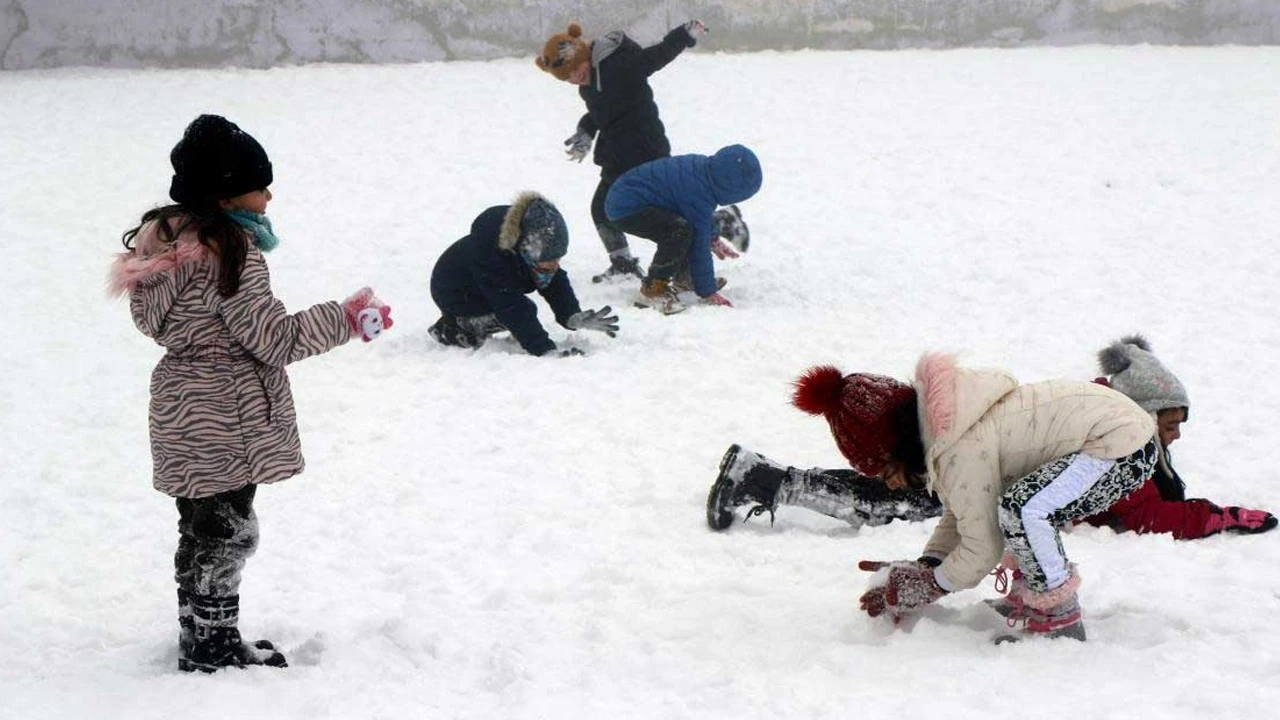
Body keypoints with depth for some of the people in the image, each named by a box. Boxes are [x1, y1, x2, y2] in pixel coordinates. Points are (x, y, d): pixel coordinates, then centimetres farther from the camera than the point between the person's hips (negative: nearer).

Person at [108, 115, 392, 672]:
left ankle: (200, 641, 29)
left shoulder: (167, 238, 7)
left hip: (181, 411, 9)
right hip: (226, 418, -9)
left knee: (199, 531, 19)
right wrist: (347, 319, -11)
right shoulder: (231, 248, -21)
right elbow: (274, 338, -20)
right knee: (227, 533, 3)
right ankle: (214, 648, 13)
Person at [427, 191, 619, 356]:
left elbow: (556, 284, -14)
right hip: (454, 294, -8)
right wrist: (547, 352, -44)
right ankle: (451, 329, -8)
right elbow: (514, 311, -41)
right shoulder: (491, 255, -42)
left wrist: (573, 317, -33)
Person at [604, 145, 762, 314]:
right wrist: (708, 292, -13)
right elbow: (699, 247, -21)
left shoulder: (703, 166, 1)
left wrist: (713, 238, 27)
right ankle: (653, 290, -21)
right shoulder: (699, 195, -27)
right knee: (681, 230, -32)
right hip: (625, 209, -11)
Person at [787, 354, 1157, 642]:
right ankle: (1037, 597, 22)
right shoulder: (940, 422, 6)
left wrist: (928, 587, -3)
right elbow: (959, 513, 17)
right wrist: (925, 567, 6)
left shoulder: (964, 448, -24)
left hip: (1126, 449, -11)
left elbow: (981, 551, -17)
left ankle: (1059, 619, -11)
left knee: (1022, 511, -28)